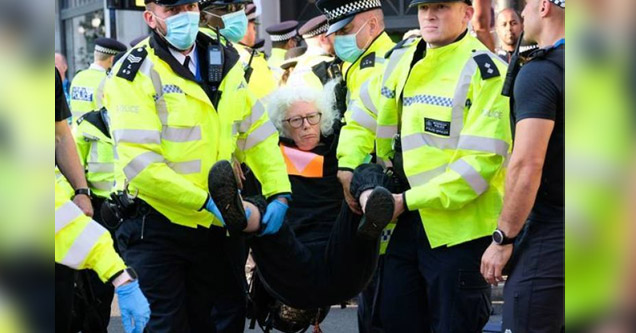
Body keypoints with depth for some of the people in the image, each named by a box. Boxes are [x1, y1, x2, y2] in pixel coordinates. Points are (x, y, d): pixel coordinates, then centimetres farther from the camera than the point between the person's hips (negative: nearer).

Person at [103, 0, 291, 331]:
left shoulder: (225, 62, 5)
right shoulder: (135, 73, -13)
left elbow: (257, 132, 8)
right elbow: (138, 161, -21)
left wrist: (278, 192, -7)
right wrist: (205, 200, -26)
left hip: (218, 226, 6)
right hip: (157, 226, -5)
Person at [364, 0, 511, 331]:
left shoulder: (486, 71, -12)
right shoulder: (401, 58, 9)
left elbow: (483, 159, -19)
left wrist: (410, 200, -17)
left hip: (460, 226, -7)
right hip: (409, 222, 7)